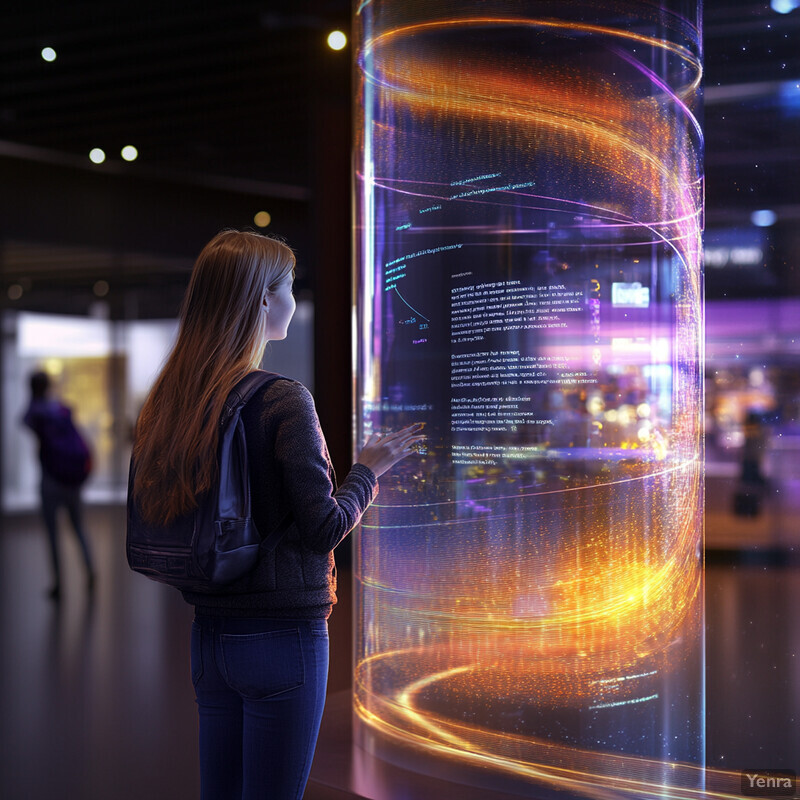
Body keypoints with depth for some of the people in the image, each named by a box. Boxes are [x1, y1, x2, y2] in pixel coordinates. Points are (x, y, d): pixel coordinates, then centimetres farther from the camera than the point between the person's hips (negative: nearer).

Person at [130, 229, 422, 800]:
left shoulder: (168, 401, 4)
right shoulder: (283, 400, -16)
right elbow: (324, 527, -17)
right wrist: (369, 469, 0)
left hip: (209, 634, 7)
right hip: (281, 634, -7)